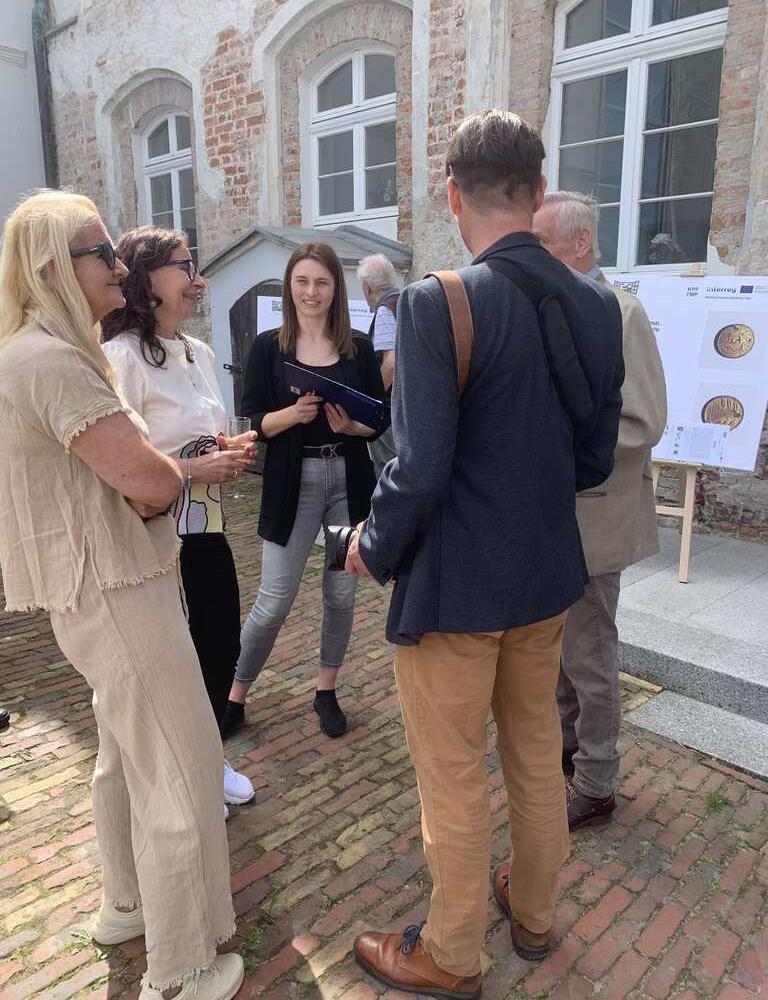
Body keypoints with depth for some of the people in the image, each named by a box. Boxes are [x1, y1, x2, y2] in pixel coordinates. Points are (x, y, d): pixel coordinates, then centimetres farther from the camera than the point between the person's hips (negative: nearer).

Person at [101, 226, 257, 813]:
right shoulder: (123, 355, -17)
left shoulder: (200, 352, 11)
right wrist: (193, 470, -20)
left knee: (221, 645, 16)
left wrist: (230, 450, 2)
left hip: (206, 530, 8)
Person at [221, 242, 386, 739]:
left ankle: (327, 691, 29)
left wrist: (349, 424, -15)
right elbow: (255, 422, -2)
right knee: (274, 601, -1)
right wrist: (293, 413, -21)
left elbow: (379, 419, 5)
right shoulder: (268, 347, 1)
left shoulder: (359, 348, 5)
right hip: (293, 483, -2)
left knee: (342, 593, 9)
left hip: (350, 480, 2)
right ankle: (236, 694, 20)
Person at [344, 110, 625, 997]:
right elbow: (593, 461, 4)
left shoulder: (437, 303, -21)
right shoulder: (598, 307, -1)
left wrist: (374, 548, -6)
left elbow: (418, 471, -25)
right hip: (548, 575, 7)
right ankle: (532, 912, 48)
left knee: (452, 781, 13)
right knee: (536, 752, 24)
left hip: (453, 585, -6)